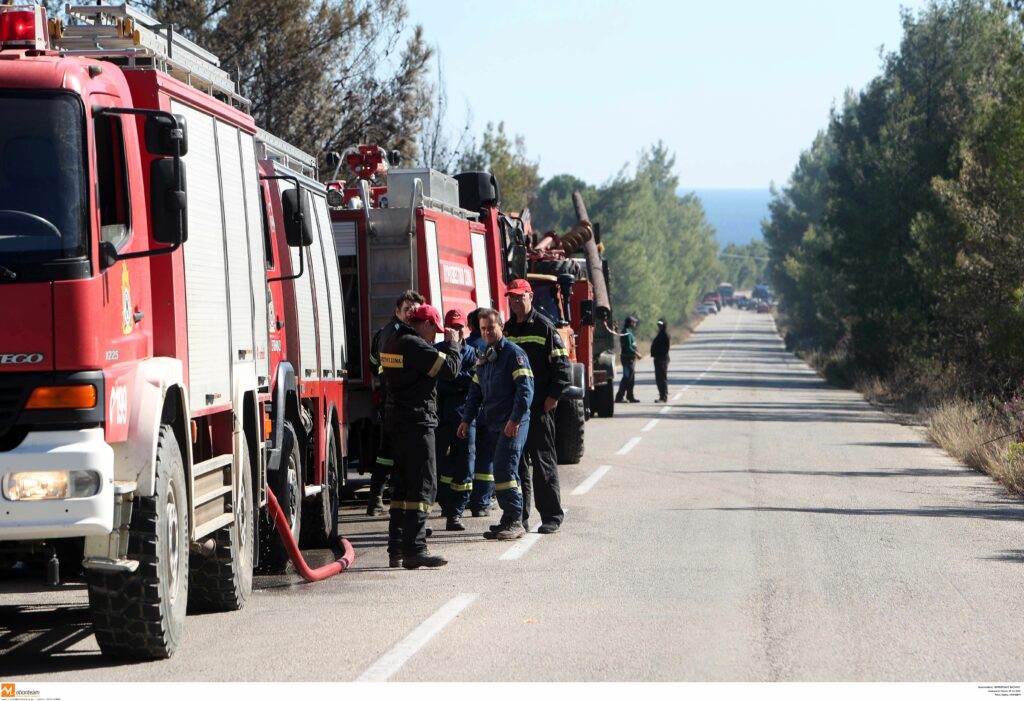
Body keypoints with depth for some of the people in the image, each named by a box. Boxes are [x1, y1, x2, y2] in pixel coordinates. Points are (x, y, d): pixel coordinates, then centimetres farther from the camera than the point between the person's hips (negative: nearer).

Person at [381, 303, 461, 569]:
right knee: (422, 485, -9)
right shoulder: (415, 345, -16)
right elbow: (450, 368, -16)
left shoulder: (394, 341, 14)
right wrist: (453, 344, 0)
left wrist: (445, 345, 16)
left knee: (402, 485, 14)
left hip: (396, 421, 10)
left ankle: (396, 549, 16)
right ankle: (414, 550, -15)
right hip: (417, 422, -10)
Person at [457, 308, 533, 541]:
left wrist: (515, 419, -20)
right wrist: (467, 419, 16)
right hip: (490, 423, 8)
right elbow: (475, 391, 25)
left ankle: (514, 521, -11)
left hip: (511, 425, -8)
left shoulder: (514, 354, -7)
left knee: (504, 469, -15)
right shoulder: (484, 359, 18)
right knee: (484, 468, 4)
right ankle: (509, 519, 10)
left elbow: (525, 389, -14)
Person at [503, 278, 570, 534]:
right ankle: (520, 517, 10)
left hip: (539, 407, -6)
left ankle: (552, 516, 1)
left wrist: (554, 395, -13)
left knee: (543, 463, -3)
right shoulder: (508, 329, 14)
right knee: (516, 463, 6)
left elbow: (561, 362, -6)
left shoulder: (544, 327, -3)